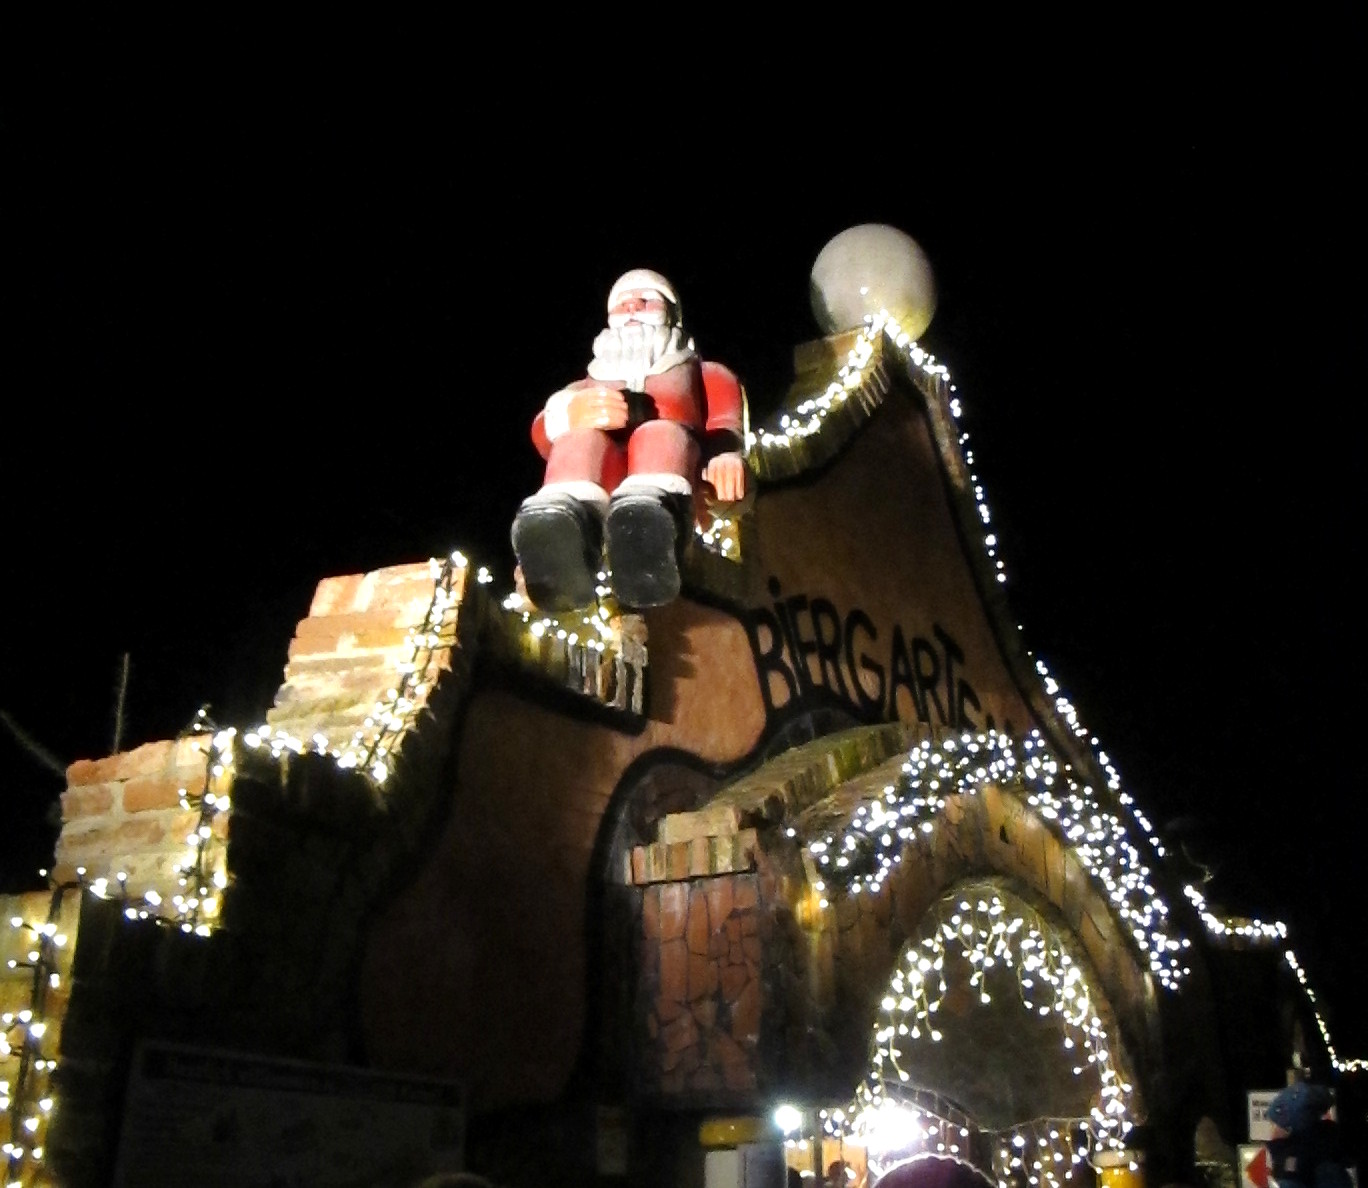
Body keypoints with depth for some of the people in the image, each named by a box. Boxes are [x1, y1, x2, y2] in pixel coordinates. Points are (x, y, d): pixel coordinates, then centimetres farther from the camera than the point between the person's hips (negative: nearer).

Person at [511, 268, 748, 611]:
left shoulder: (706, 374, 38)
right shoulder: (584, 387, 39)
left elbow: (727, 422, 14)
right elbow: (543, 432, 15)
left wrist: (726, 454, -12)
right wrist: (573, 413, -11)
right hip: (594, 479, 1)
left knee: (660, 435, -34)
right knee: (582, 441, -31)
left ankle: (651, 531, -66)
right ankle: (568, 521, -63)